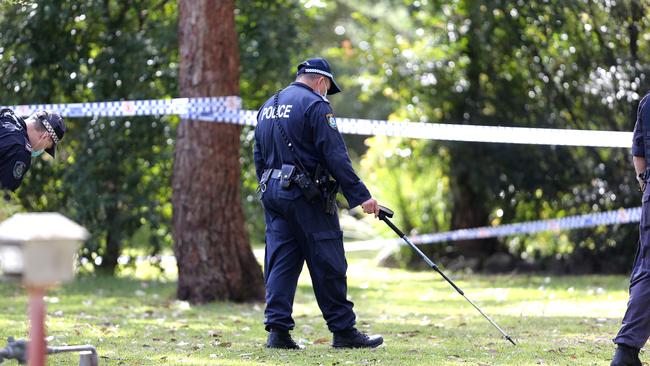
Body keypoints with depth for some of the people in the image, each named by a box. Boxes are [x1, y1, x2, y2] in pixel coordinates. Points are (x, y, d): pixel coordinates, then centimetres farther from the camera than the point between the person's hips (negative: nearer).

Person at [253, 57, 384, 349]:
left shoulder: (267, 107, 17)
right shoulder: (315, 105, -9)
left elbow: (259, 157, 20)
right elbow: (336, 157, -14)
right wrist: (360, 196, -13)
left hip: (272, 193, 7)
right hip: (306, 197, -7)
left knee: (280, 262, 5)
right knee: (328, 265, -1)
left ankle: (278, 330, -3)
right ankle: (343, 330, 3)